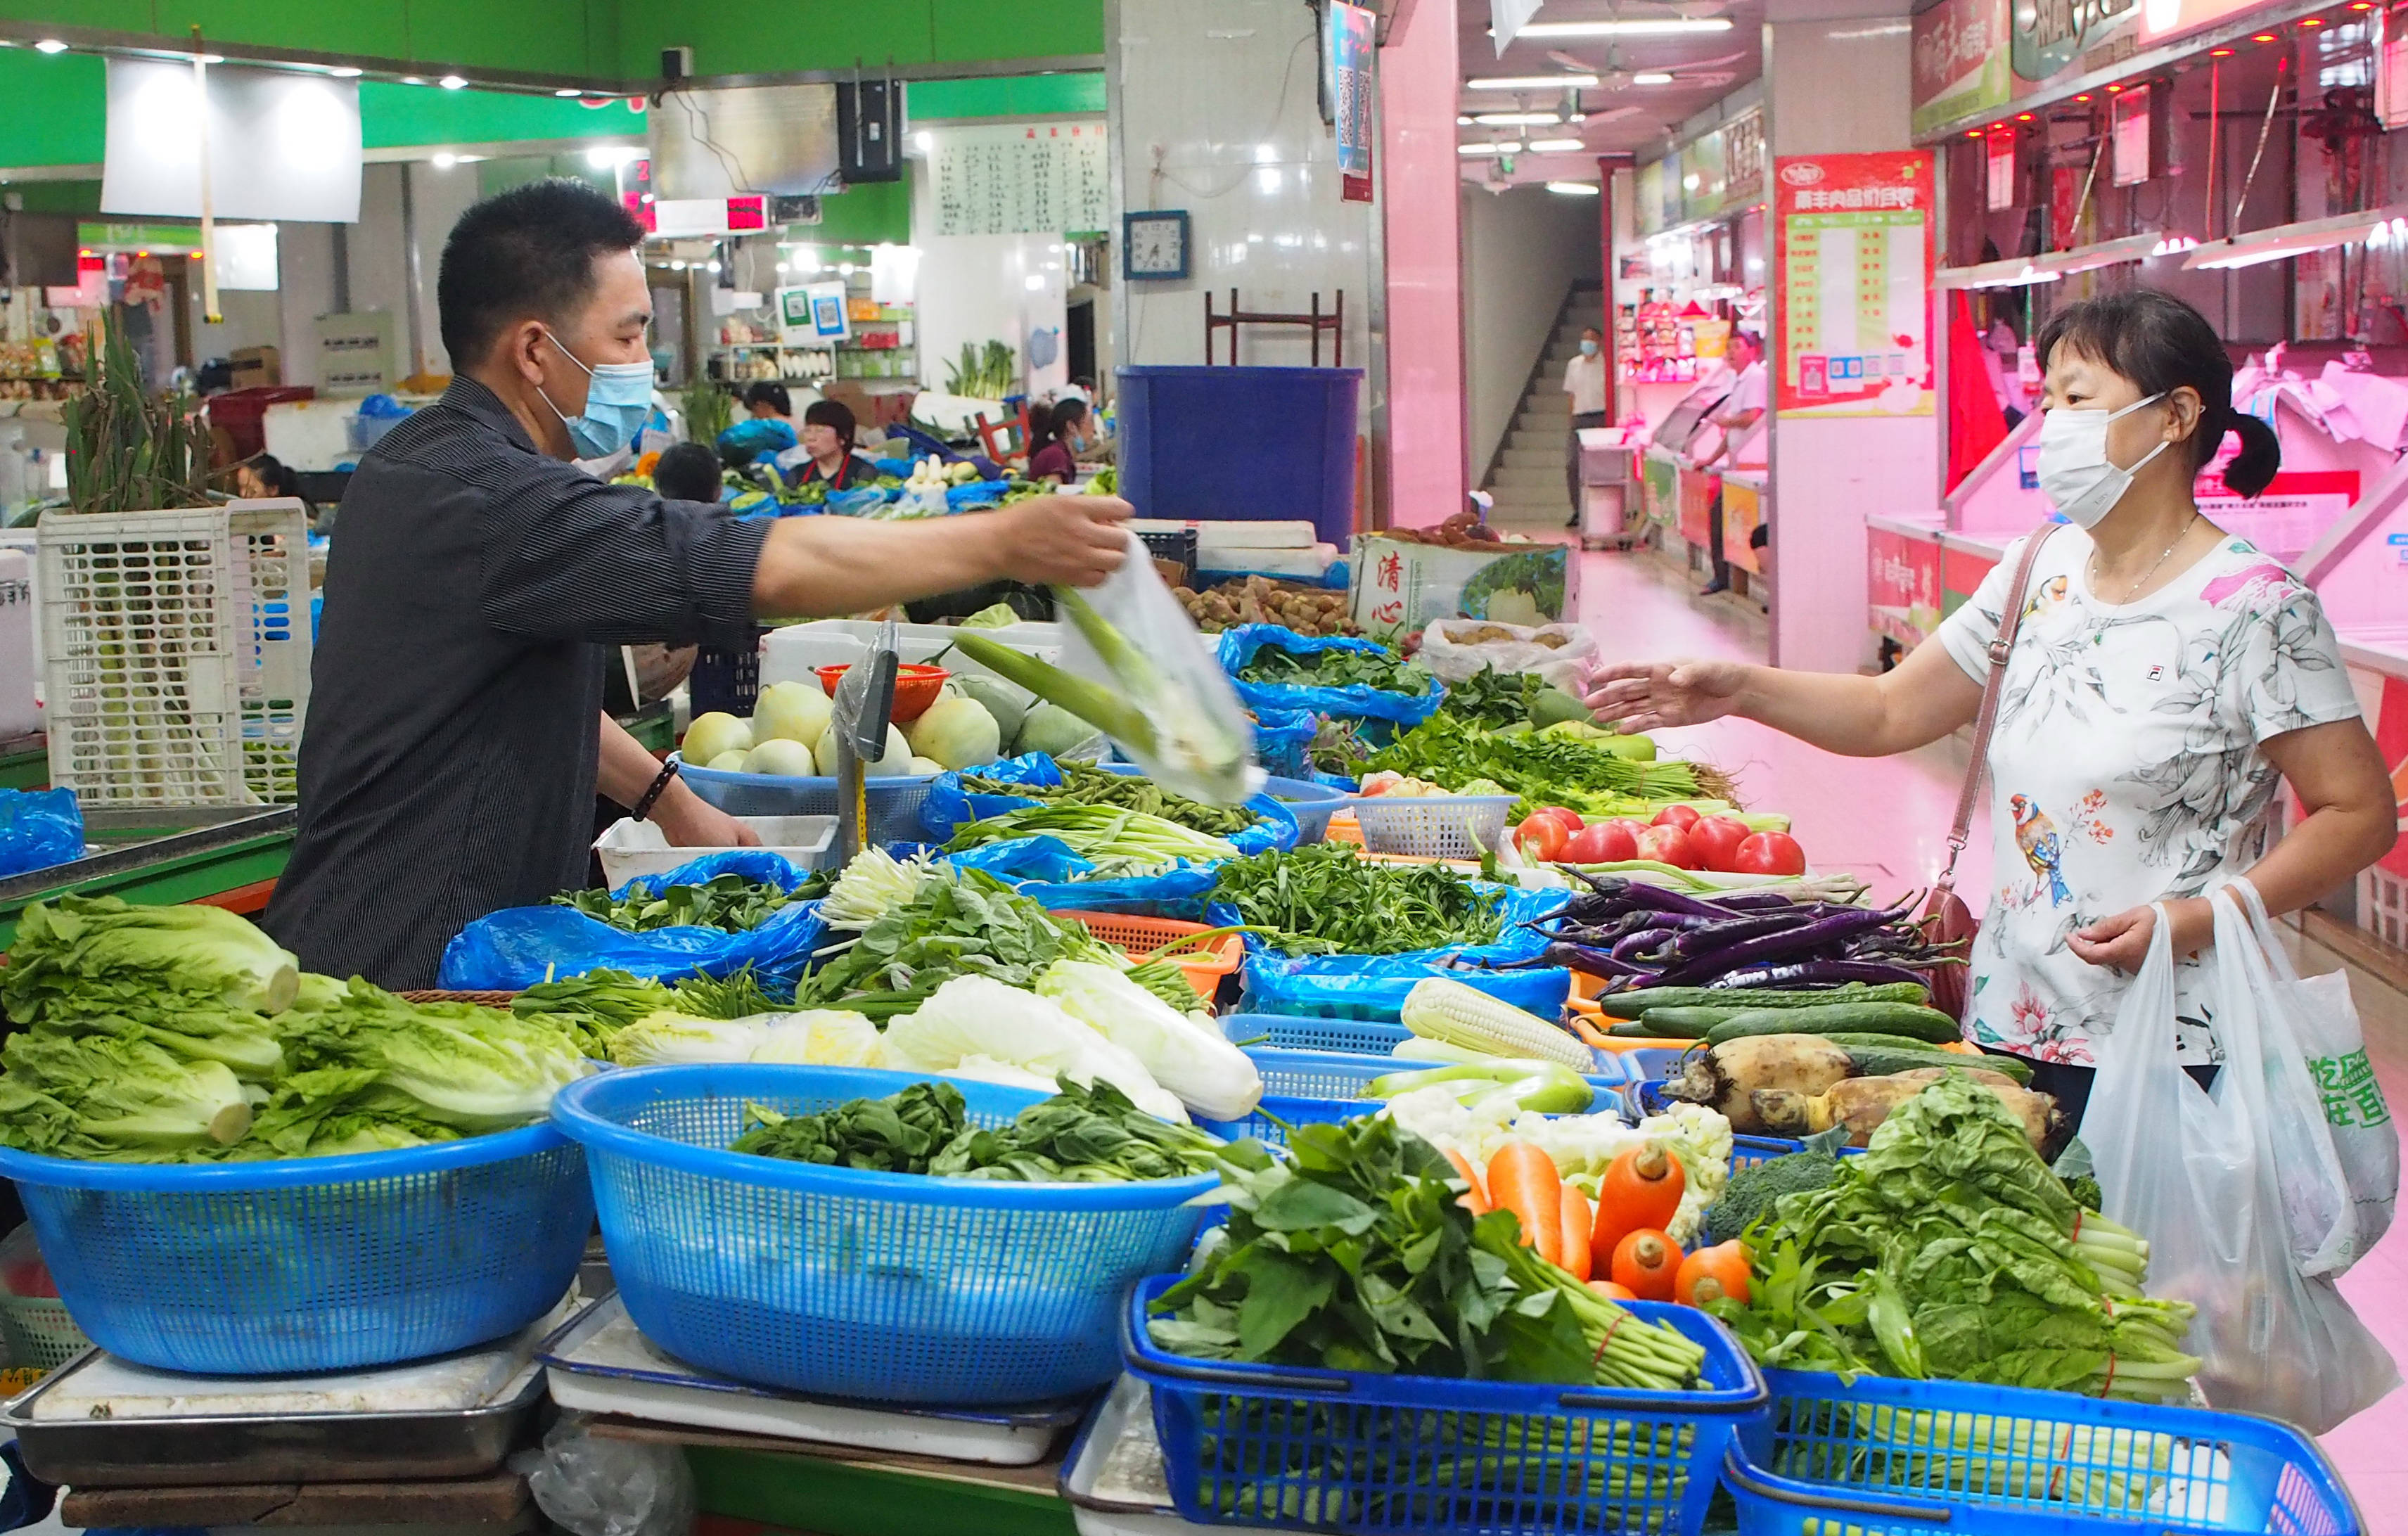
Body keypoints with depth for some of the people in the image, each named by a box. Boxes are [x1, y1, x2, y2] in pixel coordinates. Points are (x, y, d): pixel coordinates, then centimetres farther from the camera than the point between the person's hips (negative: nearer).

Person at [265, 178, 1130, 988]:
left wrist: (666, 797, 22)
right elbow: (766, 568, -28)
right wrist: (1004, 544, -22)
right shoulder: (483, 496, -22)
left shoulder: (429, 468, 14)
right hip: (407, 971, -10)